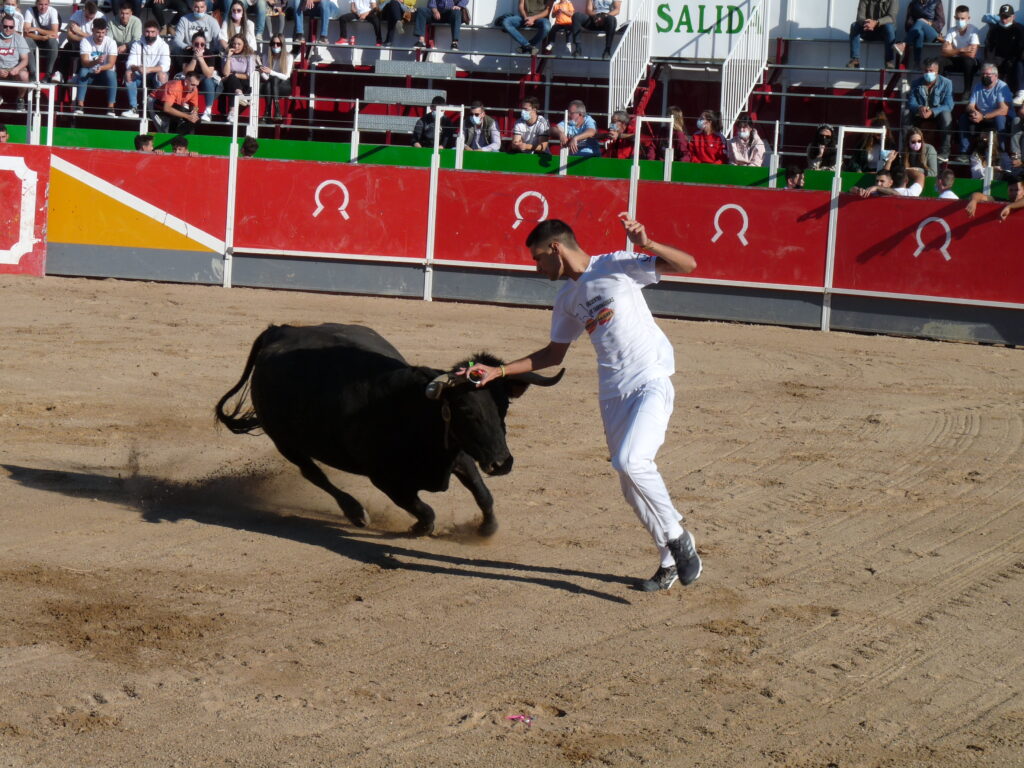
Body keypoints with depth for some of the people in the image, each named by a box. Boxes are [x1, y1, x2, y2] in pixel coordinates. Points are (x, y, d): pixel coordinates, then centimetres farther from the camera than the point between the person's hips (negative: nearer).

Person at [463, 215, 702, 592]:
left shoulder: (617, 266, -7)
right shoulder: (567, 299, 13)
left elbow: (687, 264, -13)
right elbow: (553, 353, 24)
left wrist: (646, 244, -28)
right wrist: (498, 371, 20)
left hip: (651, 381, -7)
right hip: (612, 393, 7)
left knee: (631, 461, -25)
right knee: (631, 485, 7)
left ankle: (678, 537, -6)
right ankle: (671, 562, 21)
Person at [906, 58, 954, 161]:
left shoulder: (946, 83, -12)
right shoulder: (916, 83, -3)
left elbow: (948, 106, -20)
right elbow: (911, 102, -8)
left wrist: (932, 112, -37)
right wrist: (919, 108, -33)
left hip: (937, 113, -2)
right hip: (920, 113, 3)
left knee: (946, 114, -36)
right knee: (906, 113, -26)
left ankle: (944, 152, -31)